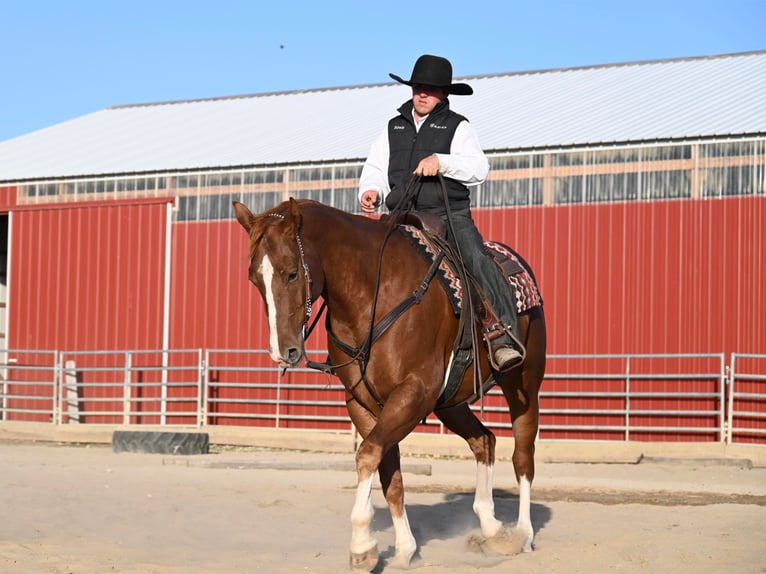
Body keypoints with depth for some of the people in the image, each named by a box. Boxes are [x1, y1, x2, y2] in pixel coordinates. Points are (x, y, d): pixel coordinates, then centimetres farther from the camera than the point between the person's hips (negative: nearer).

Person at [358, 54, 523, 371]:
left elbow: (479, 169, -6)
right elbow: (375, 169, 16)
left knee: (478, 260, -29)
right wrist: (371, 190, -7)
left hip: (450, 216, -4)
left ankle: (504, 340, -38)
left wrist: (441, 161, -22)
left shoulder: (457, 127, 7)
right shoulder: (393, 128, 19)